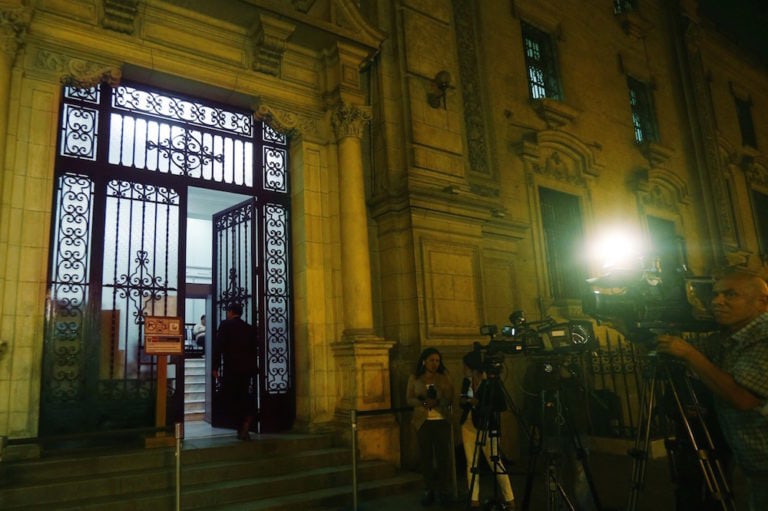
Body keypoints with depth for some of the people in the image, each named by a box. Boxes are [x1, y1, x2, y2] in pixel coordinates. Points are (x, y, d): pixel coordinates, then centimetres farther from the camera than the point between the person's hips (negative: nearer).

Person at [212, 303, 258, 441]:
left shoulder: (225, 325, -3)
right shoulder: (250, 328, 13)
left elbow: (218, 347, -10)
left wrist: (215, 367, -6)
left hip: (231, 369, -5)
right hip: (247, 369, 5)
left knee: (231, 397, 2)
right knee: (243, 397, 12)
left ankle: (245, 419, -17)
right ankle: (243, 429, 8)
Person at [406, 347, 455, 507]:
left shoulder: (444, 377, 4)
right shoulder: (414, 378, 4)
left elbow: (450, 399, 0)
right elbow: (409, 399, 1)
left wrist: (437, 402, -19)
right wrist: (423, 403, -17)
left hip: (442, 421, 0)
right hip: (423, 421, 0)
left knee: (443, 456, -2)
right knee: (426, 456, 4)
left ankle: (443, 490, 9)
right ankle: (429, 490, 14)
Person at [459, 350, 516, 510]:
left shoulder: (490, 382, -14)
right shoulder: (466, 381, 5)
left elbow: (500, 406, -17)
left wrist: (478, 403, -23)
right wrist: (463, 401, -7)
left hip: (486, 428, -6)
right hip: (468, 426, 7)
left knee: (496, 463, -5)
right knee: (471, 464, 8)